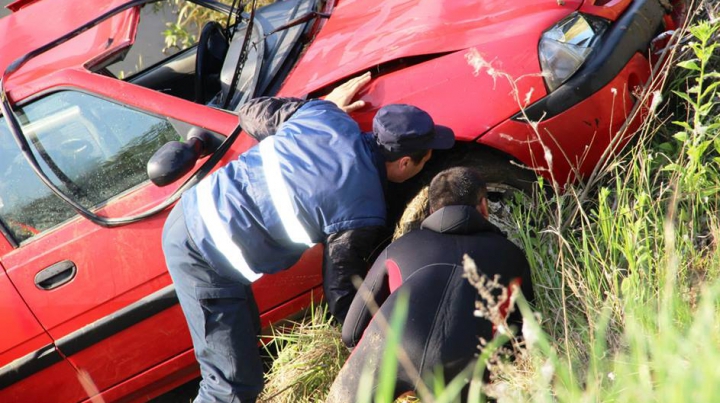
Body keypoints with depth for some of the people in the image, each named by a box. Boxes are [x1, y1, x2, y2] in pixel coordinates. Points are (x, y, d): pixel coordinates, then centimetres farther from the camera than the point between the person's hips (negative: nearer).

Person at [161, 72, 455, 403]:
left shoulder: (324, 114, -2)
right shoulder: (363, 213, -18)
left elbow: (251, 114, 16)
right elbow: (342, 299, -10)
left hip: (193, 211, 9)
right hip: (203, 254, -9)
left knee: (245, 329, 27)